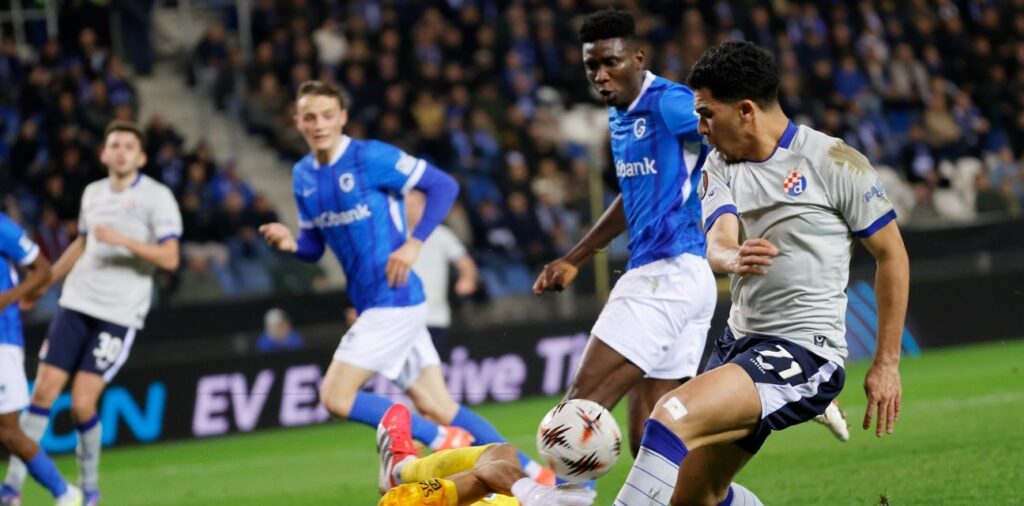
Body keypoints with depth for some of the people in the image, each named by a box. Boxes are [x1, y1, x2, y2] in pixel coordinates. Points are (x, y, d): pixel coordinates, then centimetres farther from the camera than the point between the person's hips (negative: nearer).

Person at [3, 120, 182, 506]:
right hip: (76, 304, 5)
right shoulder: (93, 193, 12)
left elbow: (170, 258, -15)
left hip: (120, 315, -5)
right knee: (44, 391, -4)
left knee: (81, 402, -11)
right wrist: (44, 282, 31)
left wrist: (125, 241, -26)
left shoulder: (157, 197, -6)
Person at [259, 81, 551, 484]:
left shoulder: (370, 157, -13)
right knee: (437, 407, 7)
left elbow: (444, 185, -11)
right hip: (370, 305, 8)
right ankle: (536, 474, 15)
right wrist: (290, 244, -6)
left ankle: (444, 440, 2)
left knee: (336, 397, -11)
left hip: (394, 301, -8)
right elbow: (314, 246, 17)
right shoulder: (303, 176, 10)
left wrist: (414, 243, -18)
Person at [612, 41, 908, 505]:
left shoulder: (833, 162, -9)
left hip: (805, 351, -8)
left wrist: (887, 363, -4)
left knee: (672, 415, -28)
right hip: (739, 342, 8)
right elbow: (718, 243, -11)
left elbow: (892, 255, -3)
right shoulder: (720, 166, 7)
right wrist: (733, 258, -37)